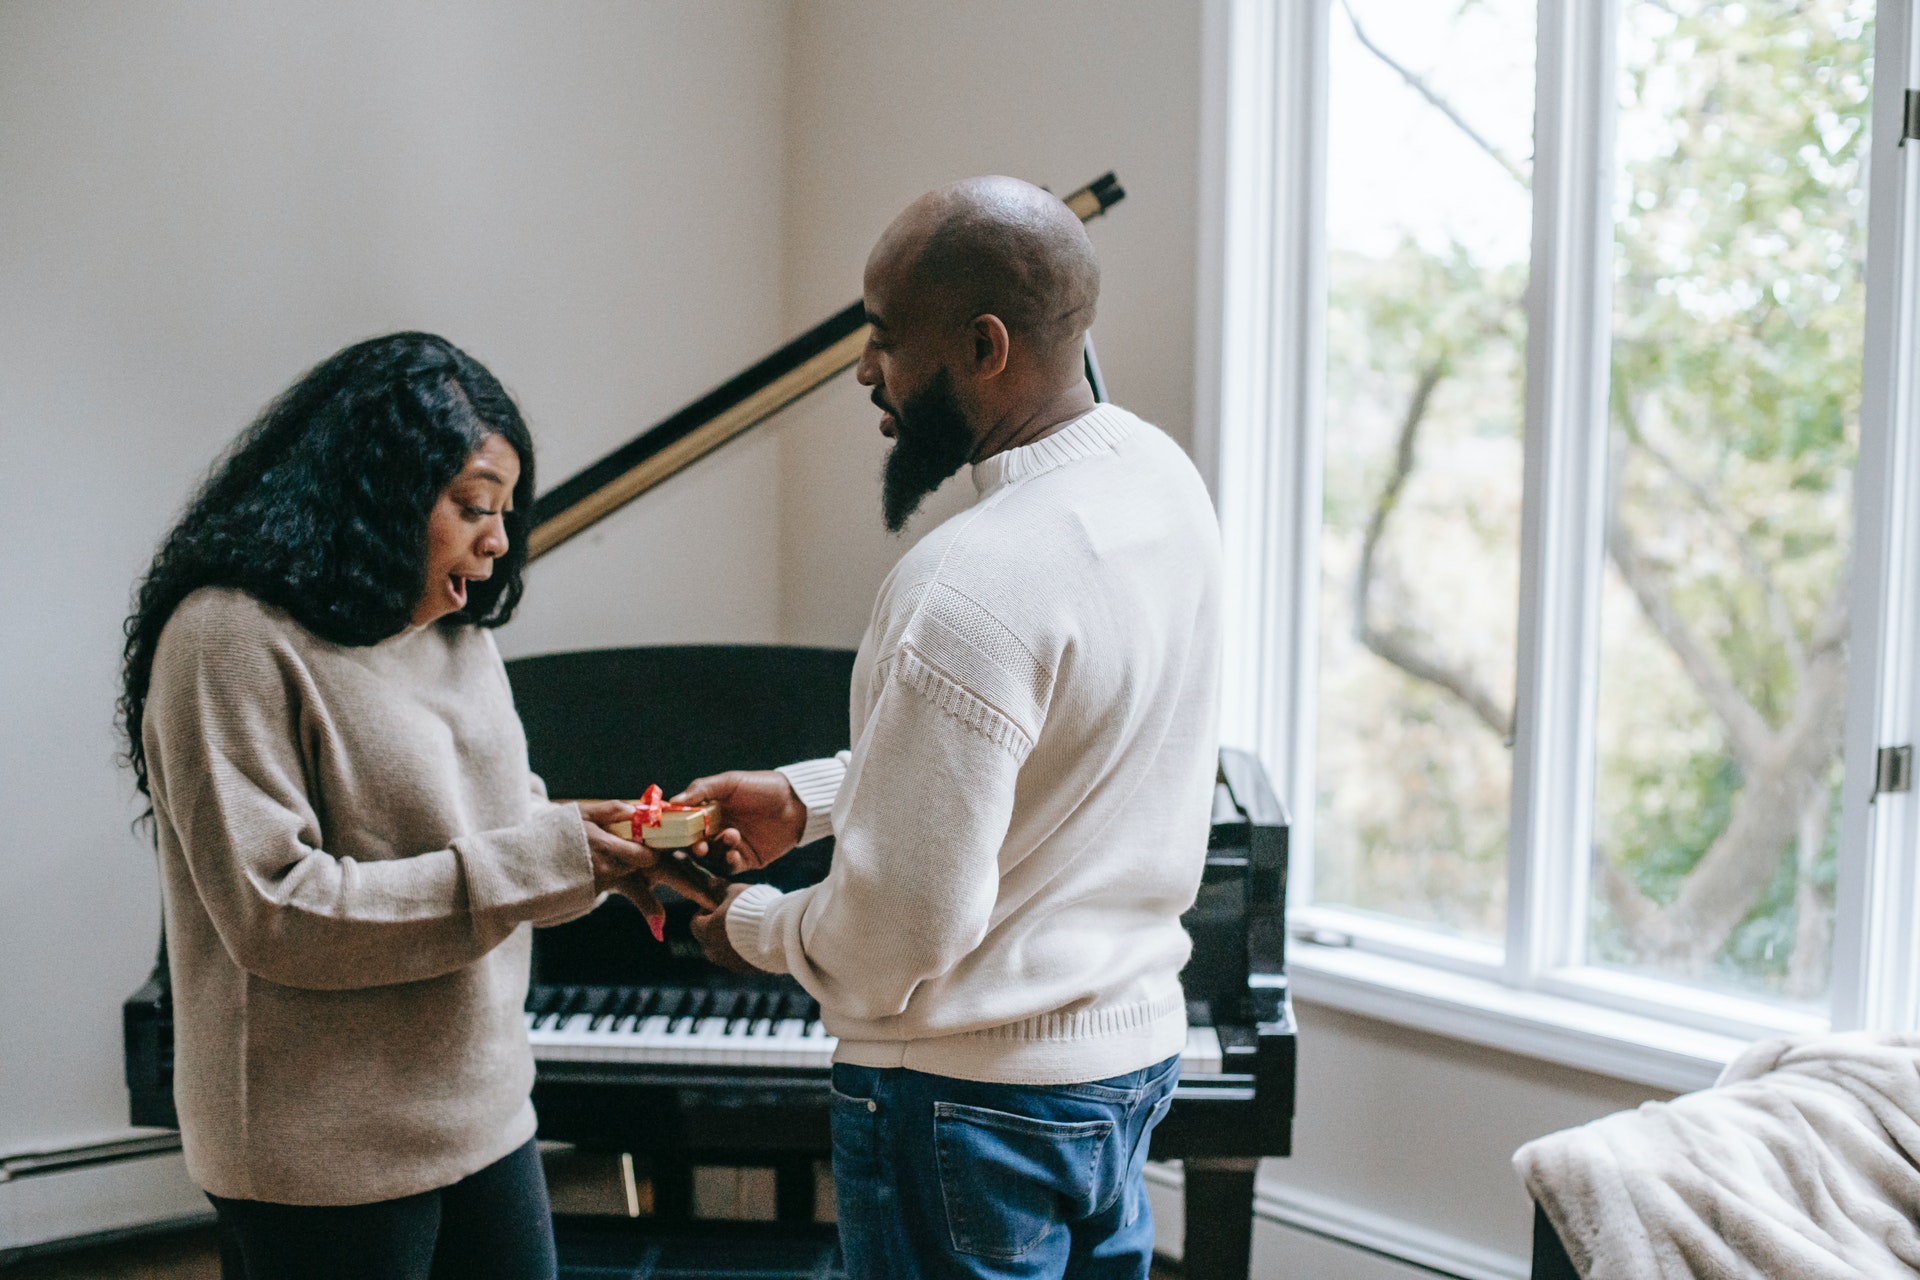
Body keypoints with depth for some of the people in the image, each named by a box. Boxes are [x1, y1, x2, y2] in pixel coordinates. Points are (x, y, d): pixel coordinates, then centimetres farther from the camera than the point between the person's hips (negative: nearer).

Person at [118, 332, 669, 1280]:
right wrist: (539, 859, -23)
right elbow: (275, 916, -22)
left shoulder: (458, 634, 10)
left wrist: (597, 849, -8)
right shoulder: (231, 638, -16)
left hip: (485, 1114, 8)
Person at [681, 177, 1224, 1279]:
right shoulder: (1159, 474, -1)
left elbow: (902, 935, -25)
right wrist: (805, 798, 7)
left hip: (979, 1103, -9)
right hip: (1132, 1054, 9)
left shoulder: (974, 589, -30)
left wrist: (752, 928, -6)